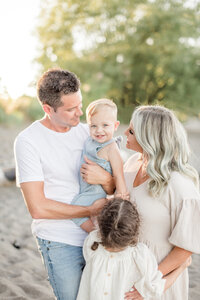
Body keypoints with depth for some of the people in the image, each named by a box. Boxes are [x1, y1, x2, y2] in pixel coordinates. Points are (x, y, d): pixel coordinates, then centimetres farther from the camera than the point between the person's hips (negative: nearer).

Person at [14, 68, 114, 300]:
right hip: (60, 243, -5)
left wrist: (105, 179, -18)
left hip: (96, 235, 5)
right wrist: (91, 211, -15)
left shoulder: (86, 131, 4)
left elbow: (116, 192, 5)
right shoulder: (28, 141, -12)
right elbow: (38, 208, -17)